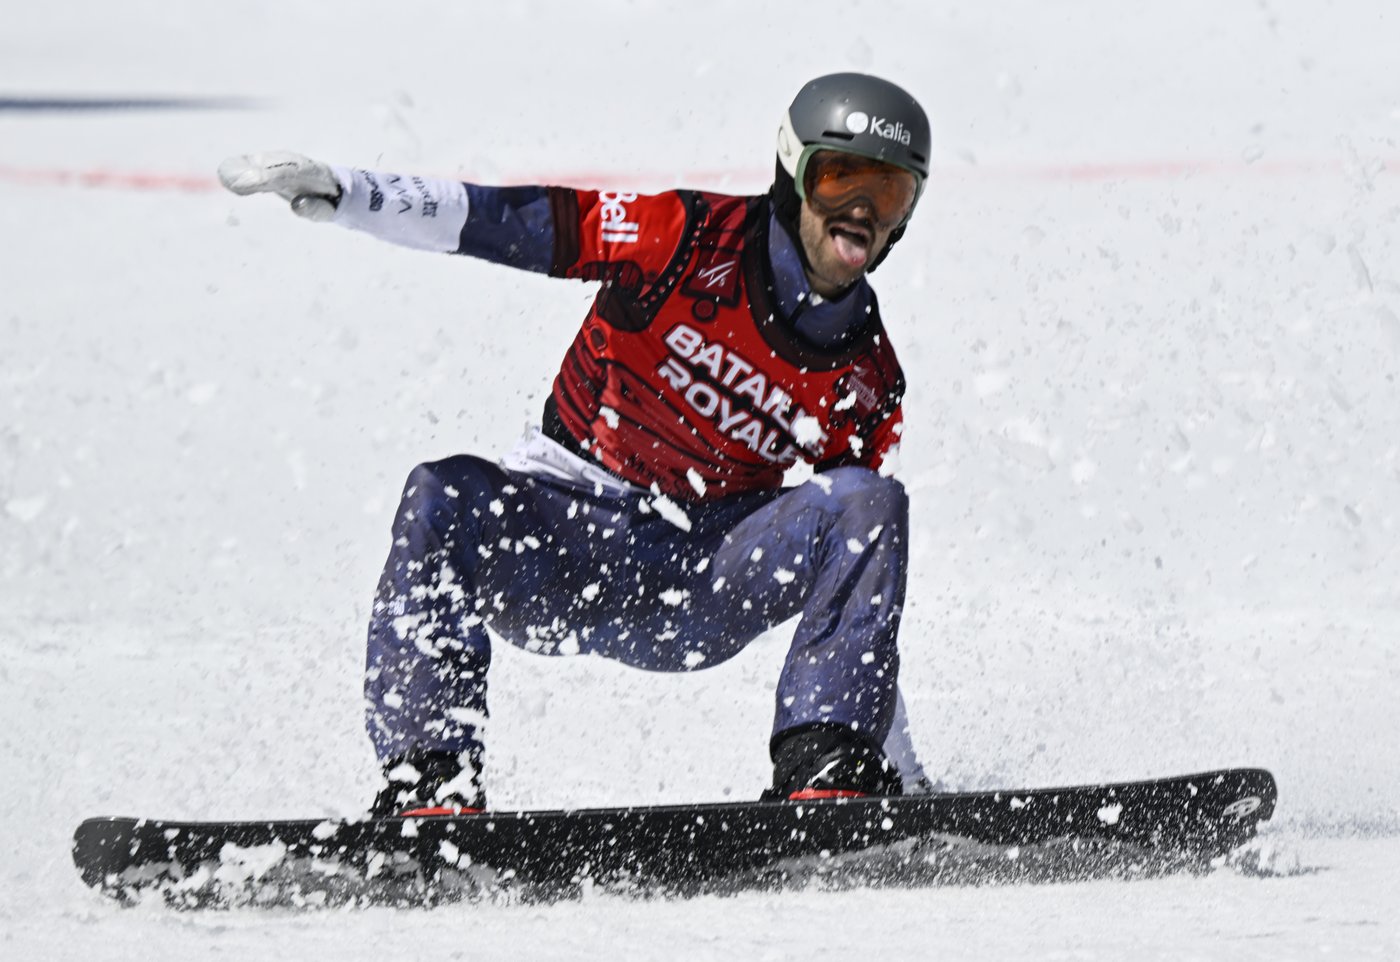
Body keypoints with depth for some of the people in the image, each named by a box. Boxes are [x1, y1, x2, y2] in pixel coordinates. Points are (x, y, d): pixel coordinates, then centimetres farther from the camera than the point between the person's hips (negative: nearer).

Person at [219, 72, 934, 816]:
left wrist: (904, 771, 8)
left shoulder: (866, 383, 2)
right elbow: (504, 219, -12)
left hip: (696, 596, 2)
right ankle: (427, 777, -34)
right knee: (448, 499, -33)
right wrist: (335, 192, -26)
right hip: (553, 545, -2)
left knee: (872, 503, -20)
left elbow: (866, 568, 9)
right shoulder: (697, 239, -8)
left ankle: (829, 772, -27)